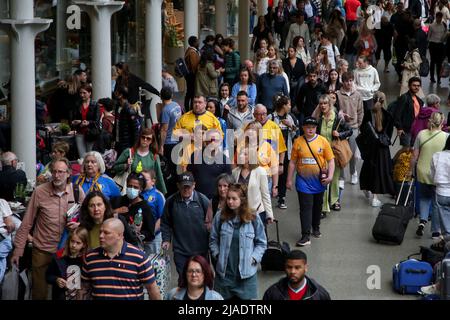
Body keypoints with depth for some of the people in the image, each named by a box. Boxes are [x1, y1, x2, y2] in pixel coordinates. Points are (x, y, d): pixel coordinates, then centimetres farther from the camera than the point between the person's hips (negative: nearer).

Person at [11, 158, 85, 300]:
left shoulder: (77, 191, -5)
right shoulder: (40, 192, -9)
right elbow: (26, 223, -4)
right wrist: (18, 250, -5)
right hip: (42, 250, -1)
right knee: (39, 293, 6)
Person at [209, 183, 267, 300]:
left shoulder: (253, 218, -4)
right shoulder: (220, 217, 0)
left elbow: (261, 243, 4)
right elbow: (213, 240, 10)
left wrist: (254, 258, -7)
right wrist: (217, 254, -3)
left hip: (246, 273, -1)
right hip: (224, 271, 1)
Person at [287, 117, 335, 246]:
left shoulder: (323, 141, -3)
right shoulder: (298, 142, -2)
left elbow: (331, 160, -1)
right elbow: (292, 162, 4)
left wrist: (330, 176, -13)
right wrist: (289, 180, 4)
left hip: (319, 181, 1)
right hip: (303, 181, -1)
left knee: (317, 206, 17)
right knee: (305, 207, -6)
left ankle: (316, 228, 39)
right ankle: (305, 236, -7)